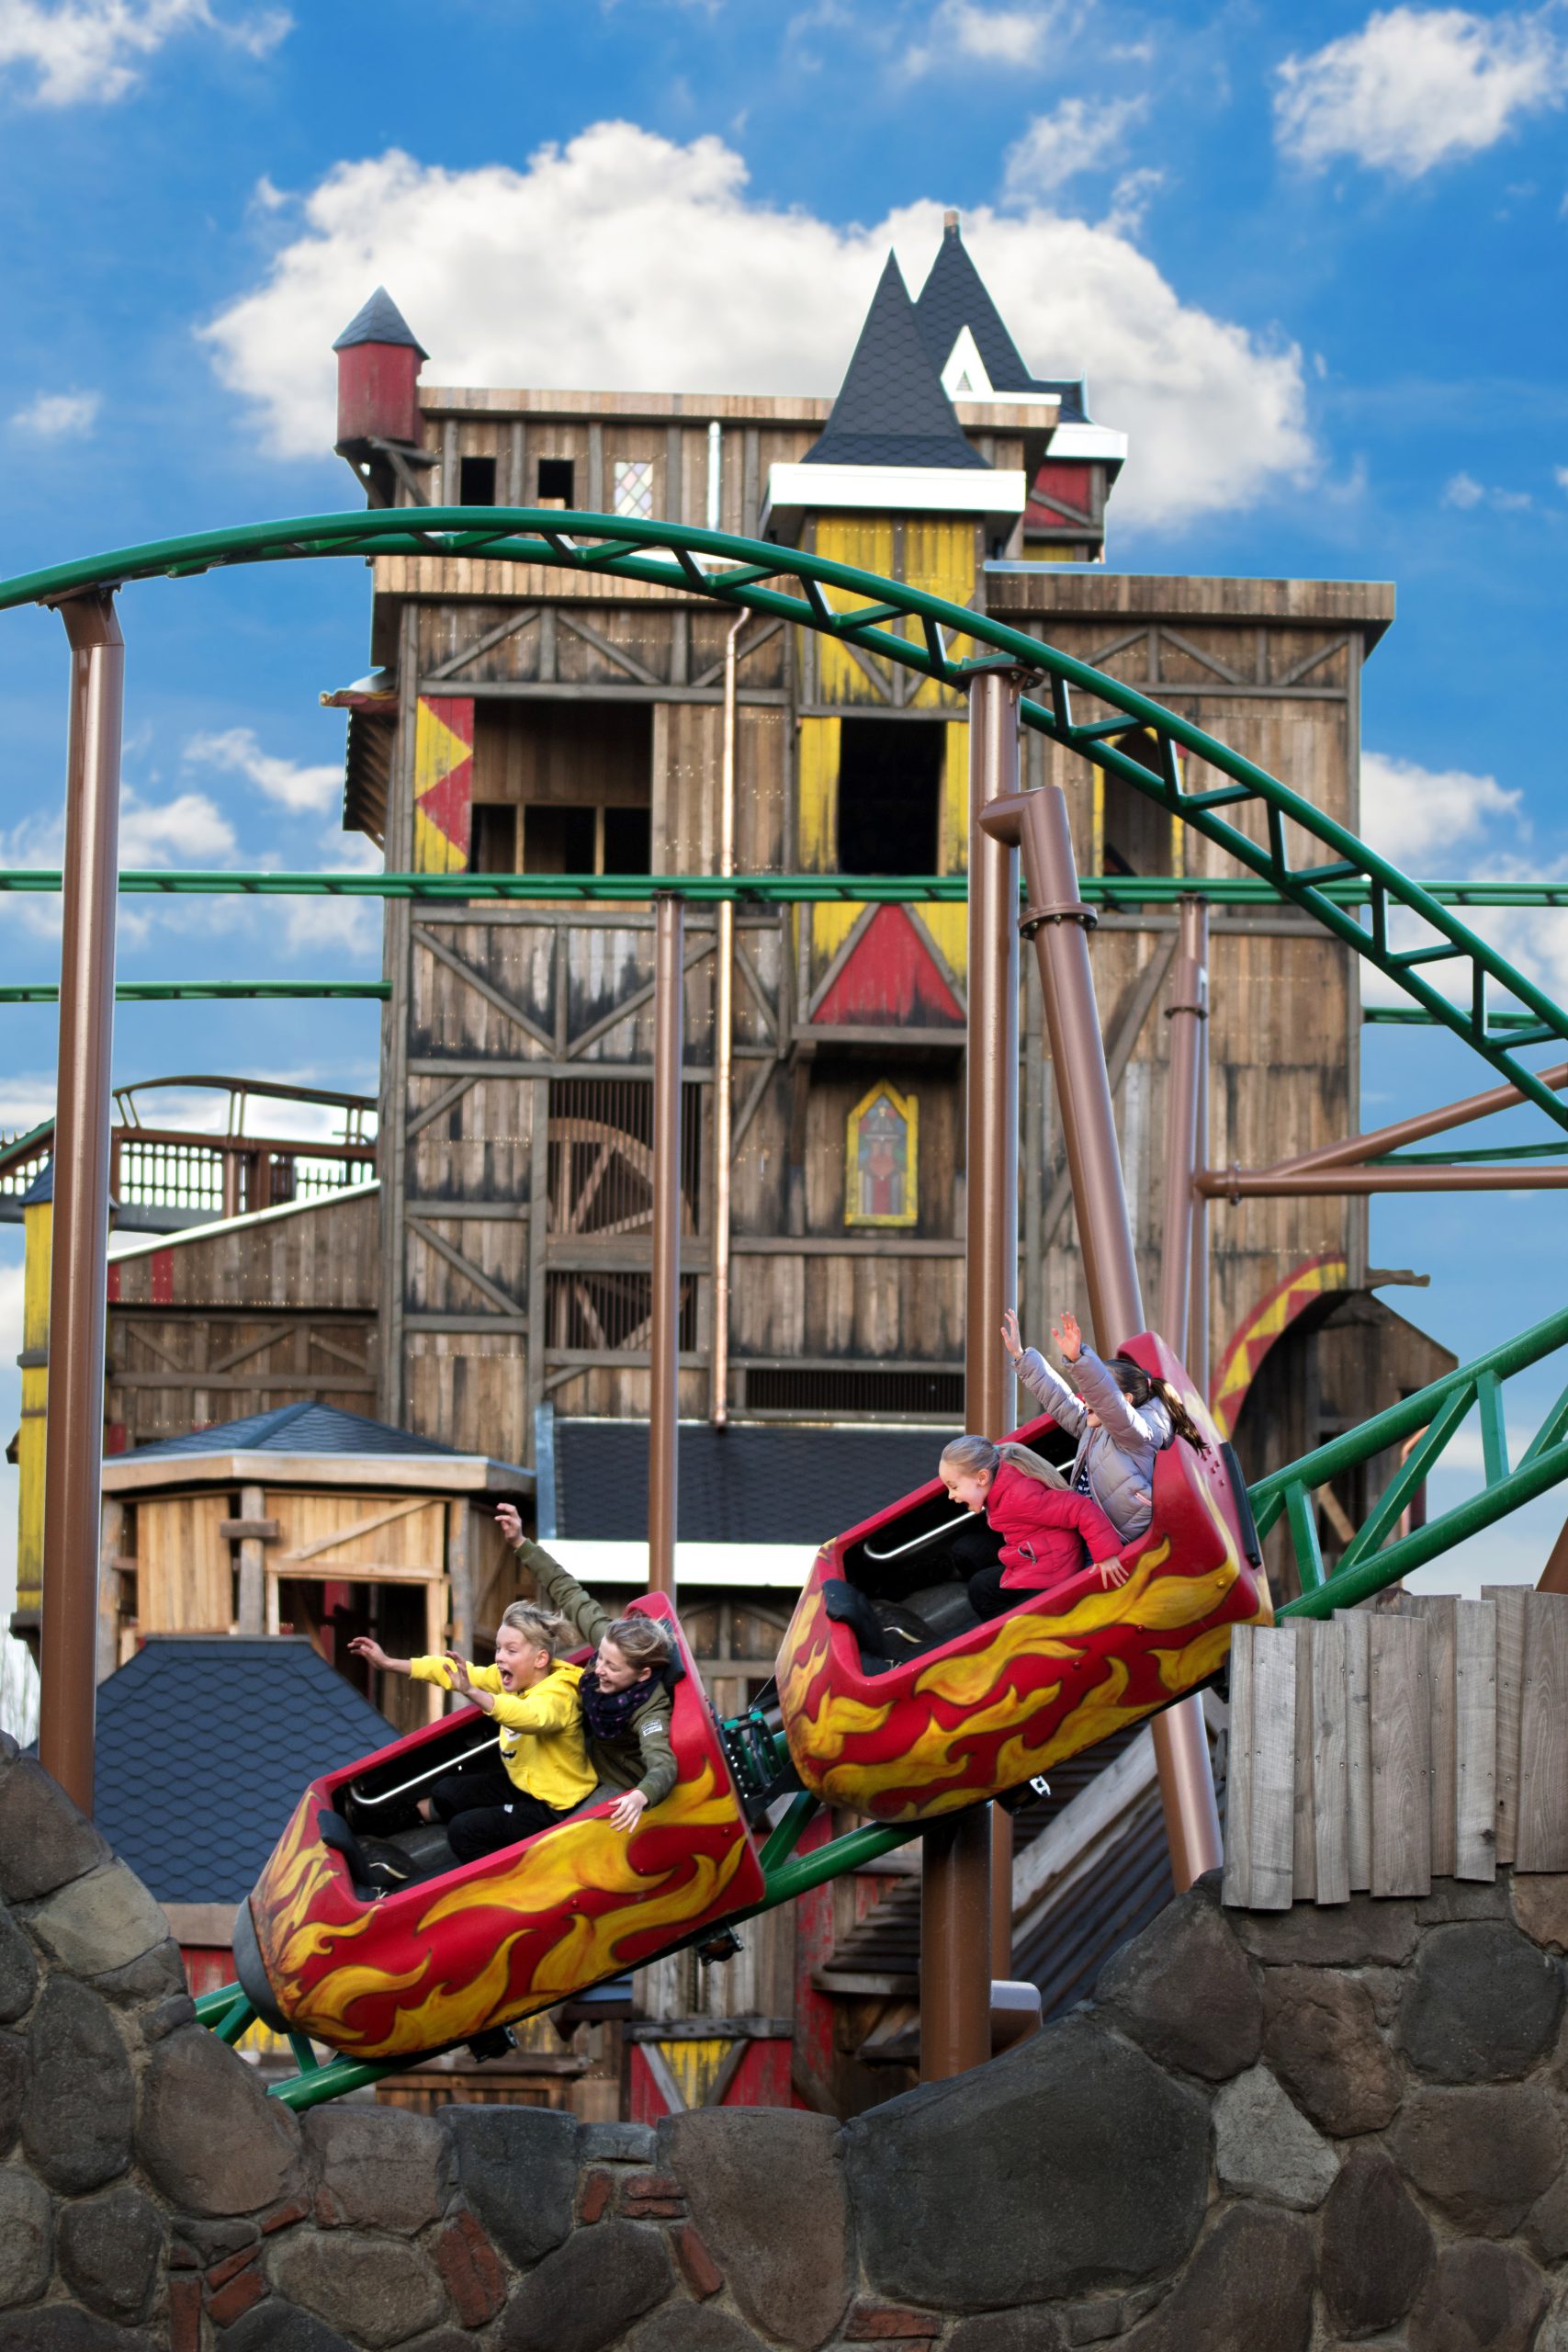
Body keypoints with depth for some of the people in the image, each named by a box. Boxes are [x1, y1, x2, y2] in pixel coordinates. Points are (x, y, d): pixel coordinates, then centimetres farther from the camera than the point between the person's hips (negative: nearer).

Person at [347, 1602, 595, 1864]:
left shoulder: (557, 1695, -30)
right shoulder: (510, 1678, -4)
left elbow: (532, 1717, -54)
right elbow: (453, 1672, -5)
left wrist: (472, 1692, -68)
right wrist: (389, 1664, -11)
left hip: (552, 1806, -9)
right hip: (521, 1782, 9)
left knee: (462, 1832, -13)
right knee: (446, 1793, 14)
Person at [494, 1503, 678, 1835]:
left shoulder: (650, 1710, -37)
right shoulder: (610, 1641, -20)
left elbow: (663, 1765, -52)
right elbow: (569, 1592, -12)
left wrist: (641, 1796, -75)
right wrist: (520, 1544, -14)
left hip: (618, 1791, -7)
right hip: (590, 1763, 7)